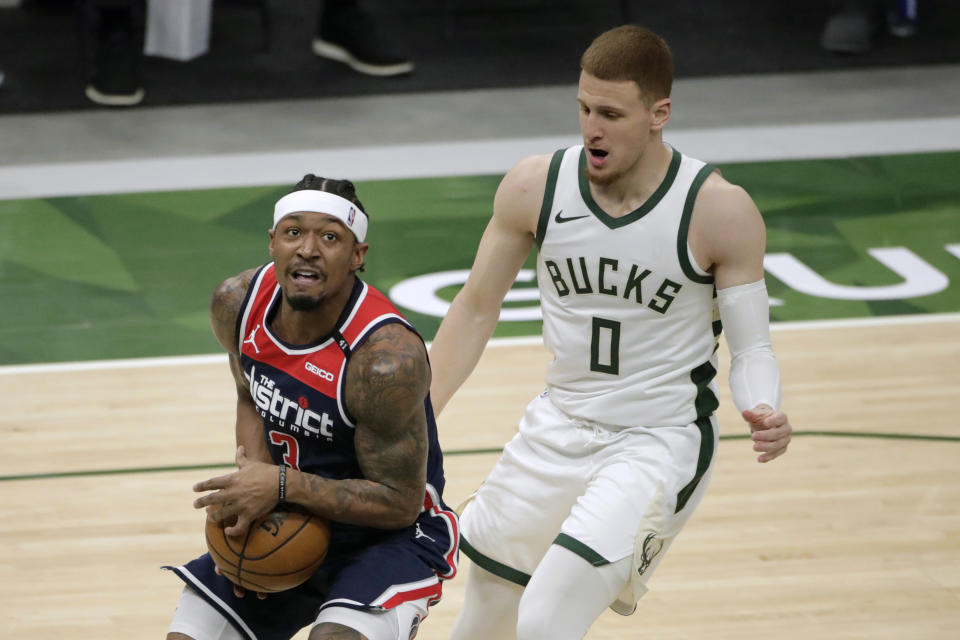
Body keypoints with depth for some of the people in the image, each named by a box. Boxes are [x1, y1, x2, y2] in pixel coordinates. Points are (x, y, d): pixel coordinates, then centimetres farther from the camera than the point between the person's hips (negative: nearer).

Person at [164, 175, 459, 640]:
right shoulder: (237, 304, -11)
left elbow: (399, 503, -24)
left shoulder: (386, 357, -31)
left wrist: (282, 486, -29)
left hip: (391, 534, -7)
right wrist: (254, 477, -8)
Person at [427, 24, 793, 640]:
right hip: (559, 426, 5)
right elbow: (477, 309, 5)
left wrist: (765, 414, -31)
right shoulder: (534, 187, -8)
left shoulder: (721, 212, -17)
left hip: (659, 443, -5)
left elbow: (751, 347, -9)